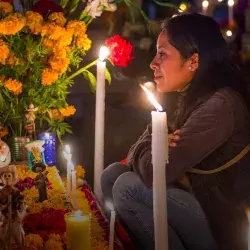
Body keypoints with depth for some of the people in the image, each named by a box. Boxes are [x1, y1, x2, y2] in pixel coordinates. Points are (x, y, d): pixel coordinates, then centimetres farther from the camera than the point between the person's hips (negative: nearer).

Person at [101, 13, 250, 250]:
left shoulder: (219, 106, -23)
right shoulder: (193, 97, 8)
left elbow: (153, 172, -27)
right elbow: (141, 161, 9)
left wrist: (145, 147, -4)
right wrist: (155, 144, -14)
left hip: (222, 227, -9)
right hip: (198, 206, 9)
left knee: (128, 186, -19)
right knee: (113, 174, 0)